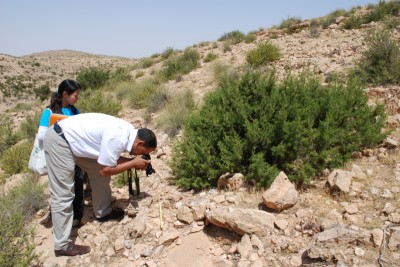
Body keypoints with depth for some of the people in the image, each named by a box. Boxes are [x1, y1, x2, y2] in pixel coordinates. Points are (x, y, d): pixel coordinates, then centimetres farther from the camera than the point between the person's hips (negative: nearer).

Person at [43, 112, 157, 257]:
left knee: (98, 171, 13)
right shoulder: (118, 138, -27)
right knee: (63, 195, -5)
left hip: (71, 137, 10)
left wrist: (133, 162, -2)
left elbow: (109, 158, 10)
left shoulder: (128, 131, 1)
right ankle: (62, 245, 6)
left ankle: (103, 212, 31)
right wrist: (133, 163, -11)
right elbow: (105, 170, -18)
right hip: (59, 140, -10)